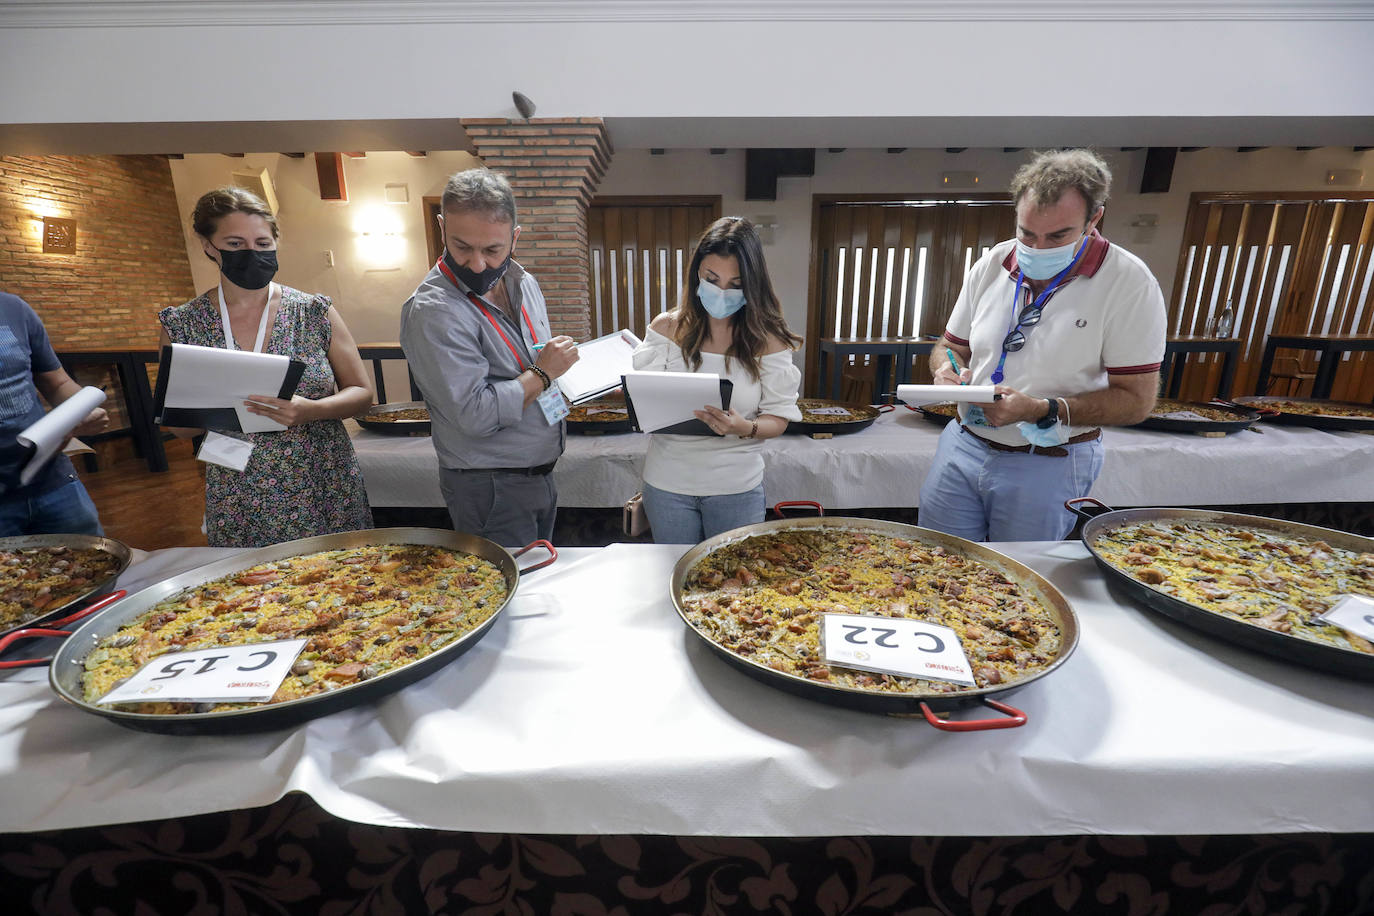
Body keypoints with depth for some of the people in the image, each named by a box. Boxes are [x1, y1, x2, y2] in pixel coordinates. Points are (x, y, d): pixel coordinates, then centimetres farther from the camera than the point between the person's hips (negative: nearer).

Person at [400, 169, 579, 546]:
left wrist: (562, 361, 2)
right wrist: (542, 375, -18)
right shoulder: (432, 311, -21)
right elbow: (475, 416, -27)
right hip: (490, 488, -8)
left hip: (541, 474, 8)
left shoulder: (524, 284, 5)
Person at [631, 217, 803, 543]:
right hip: (668, 484, 1)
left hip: (737, 488, 0)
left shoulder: (767, 339, -6)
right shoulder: (667, 328, -3)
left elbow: (778, 419, -5)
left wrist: (745, 428, -26)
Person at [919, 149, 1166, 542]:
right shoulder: (990, 264, 1)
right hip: (962, 444, 4)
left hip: (1050, 464, -3)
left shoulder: (1129, 282, -10)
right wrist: (947, 371, -12)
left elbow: (1135, 400, -11)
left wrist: (1042, 410, -24)